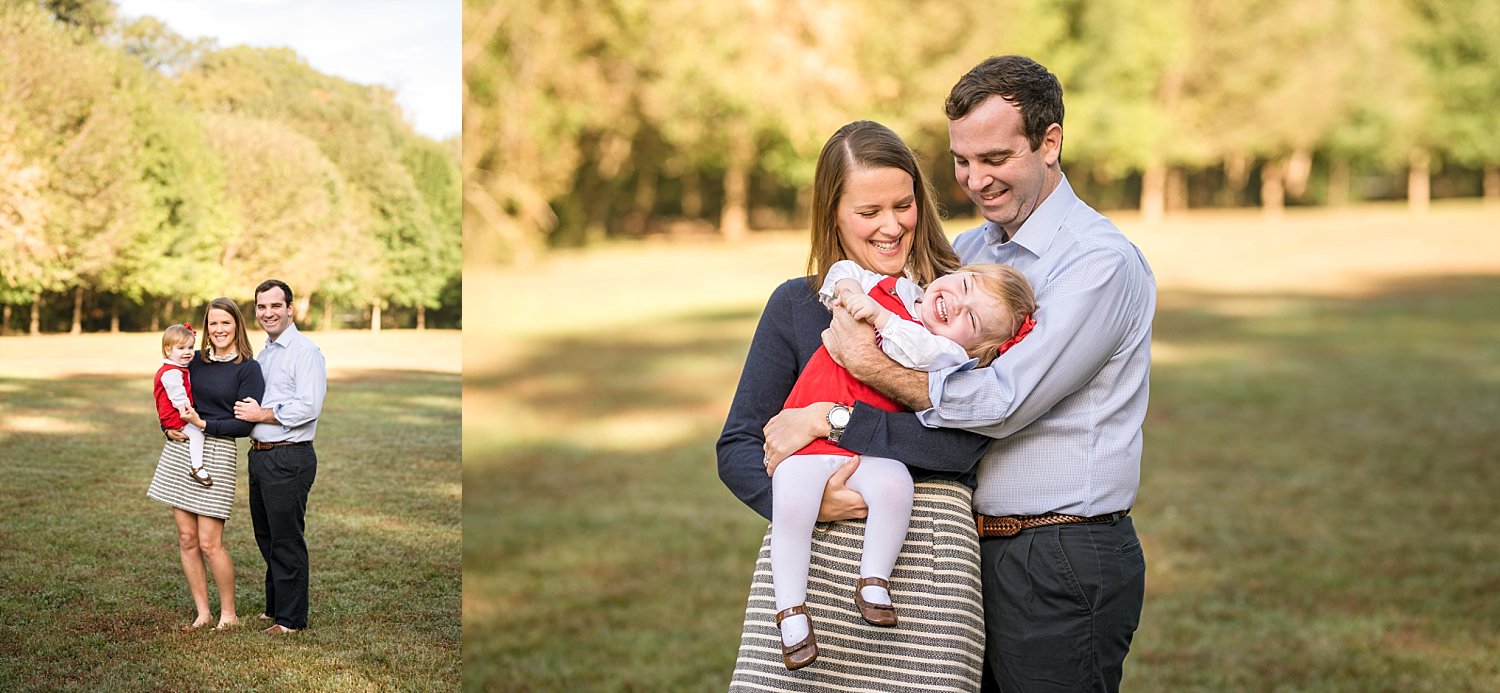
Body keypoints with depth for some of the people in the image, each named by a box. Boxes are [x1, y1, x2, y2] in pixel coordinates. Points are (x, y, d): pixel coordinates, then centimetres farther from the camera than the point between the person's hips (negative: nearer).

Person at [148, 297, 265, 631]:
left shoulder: (248, 368, -4)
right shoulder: (195, 361, 11)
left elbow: (244, 424, -9)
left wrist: (204, 425, -16)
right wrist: (169, 426, -2)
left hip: (217, 453, -5)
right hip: (180, 449, 5)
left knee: (209, 543, -6)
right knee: (186, 538, 5)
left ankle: (228, 614, 10)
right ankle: (202, 613, 16)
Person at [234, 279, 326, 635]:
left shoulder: (305, 351, -11)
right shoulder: (264, 353, 17)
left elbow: (309, 408, -20)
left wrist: (261, 414, -13)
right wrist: (246, 411, 7)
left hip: (289, 458, -9)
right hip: (260, 455, 9)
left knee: (286, 541, -1)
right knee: (266, 538, 17)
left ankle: (291, 618, 8)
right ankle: (274, 608, 30)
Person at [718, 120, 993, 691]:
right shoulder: (797, 306, 12)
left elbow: (963, 442, -7)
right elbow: (736, 450, 9)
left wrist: (830, 421, -10)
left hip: (928, 548, -1)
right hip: (813, 552, 1)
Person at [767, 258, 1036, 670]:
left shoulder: (946, 355, -3)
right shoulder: (890, 289, 8)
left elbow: (925, 352, -26)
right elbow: (844, 272, 24)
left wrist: (878, 314, -22)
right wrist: (847, 292, 3)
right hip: (807, 436, 1)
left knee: (894, 484, -31)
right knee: (792, 503, -24)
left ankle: (873, 583, -12)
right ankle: (791, 610, -13)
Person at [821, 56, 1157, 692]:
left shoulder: (1101, 263, -14)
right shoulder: (970, 249, 11)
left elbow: (1001, 404, -22)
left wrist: (863, 357, -16)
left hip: (1062, 569, -7)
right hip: (974, 553, 7)